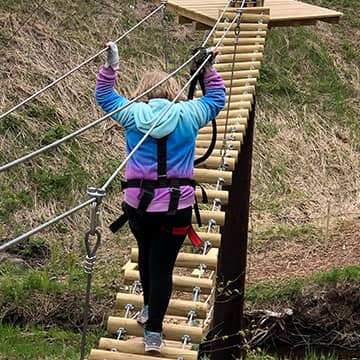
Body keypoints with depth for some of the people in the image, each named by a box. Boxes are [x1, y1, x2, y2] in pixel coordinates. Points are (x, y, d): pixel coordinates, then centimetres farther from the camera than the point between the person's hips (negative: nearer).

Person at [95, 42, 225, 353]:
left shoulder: (133, 114, 0)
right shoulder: (187, 114, -2)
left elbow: (104, 95, 18)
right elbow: (217, 98, 17)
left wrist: (111, 63, 22)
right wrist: (210, 69, 23)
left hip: (138, 203, 2)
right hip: (177, 205, -2)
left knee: (146, 254, 25)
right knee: (163, 264, 1)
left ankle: (149, 307, 42)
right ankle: (153, 331, 0)